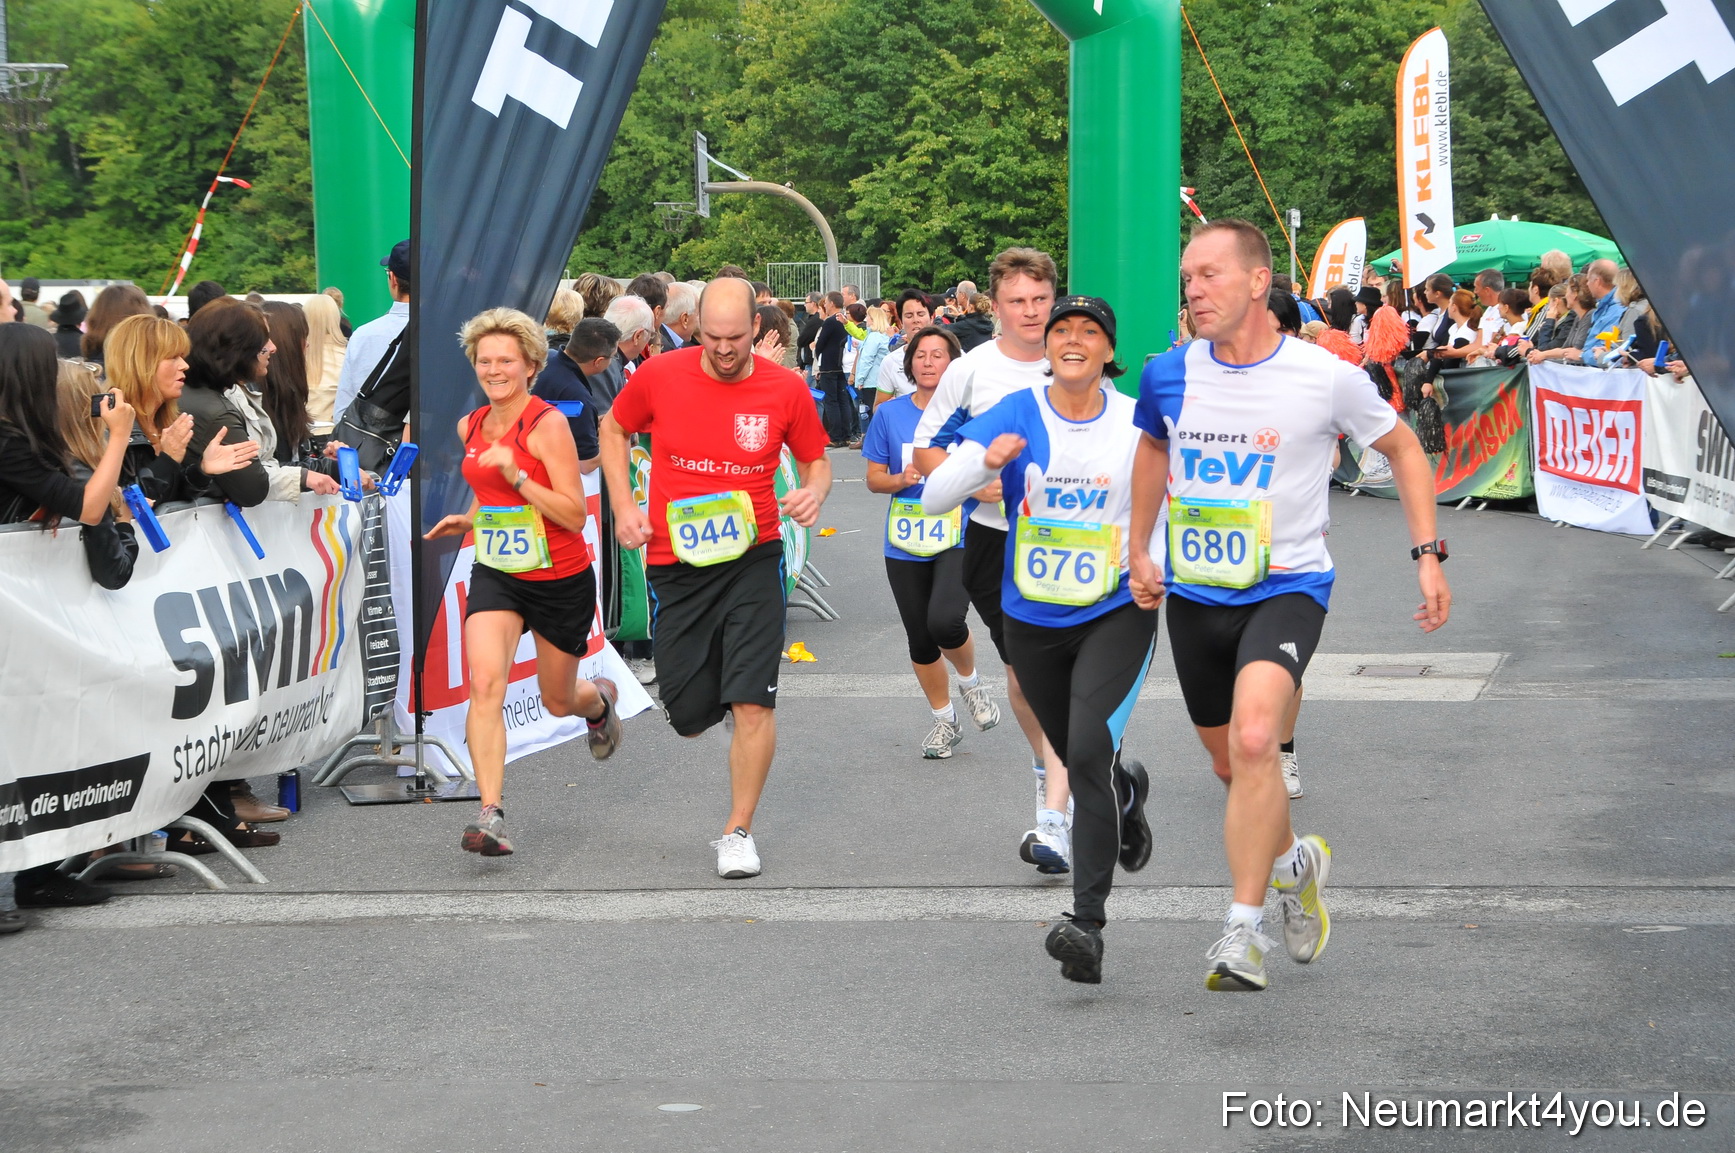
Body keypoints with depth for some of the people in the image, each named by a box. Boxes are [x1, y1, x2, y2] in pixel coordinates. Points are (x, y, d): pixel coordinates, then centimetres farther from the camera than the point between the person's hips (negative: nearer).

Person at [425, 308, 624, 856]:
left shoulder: (548, 425, -16)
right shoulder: (471, 427, 3)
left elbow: (575, 514, -20)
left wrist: (517, 477, -30)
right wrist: (468, 519, 5)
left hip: (562, 579, -4)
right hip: (496, 575, 4)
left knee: (559, 701, 14)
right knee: (486, 681, -21)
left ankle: (600, 698, 53)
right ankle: (491, 812, -25)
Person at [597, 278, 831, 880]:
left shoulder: (786, 389, -4)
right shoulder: (660, 375, -5)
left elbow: (815, 459, 11)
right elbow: (612, 428, 13)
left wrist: (814, 490, -12)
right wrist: (623, 504, 2)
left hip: (753, 557, -1)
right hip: (675, 562, 1)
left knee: (752, 701, -12)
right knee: (689, 716, 7)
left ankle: (738, 831, 1)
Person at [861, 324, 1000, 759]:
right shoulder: (890, 414, 3)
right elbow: (874, 478, 7)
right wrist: (903, 479, -13)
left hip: (960, 540, -3)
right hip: (905, 545, 3)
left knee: (945, 621, -25)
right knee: (919, 641, 9)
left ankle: (970, 681, 7)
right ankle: (944, 720, 30)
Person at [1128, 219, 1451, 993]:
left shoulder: (1324, 378, -12)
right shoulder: (1169, 376, -2)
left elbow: (1402, 449, 5)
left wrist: (1428, 554, -2)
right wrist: (1139, 551, 20)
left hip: (1287, 588, -5)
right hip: (1193, 596, 5)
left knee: (1253, 741, -27)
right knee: (1229, 764, 15)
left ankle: (1243, 930, -20)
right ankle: (1295, 862, 46)